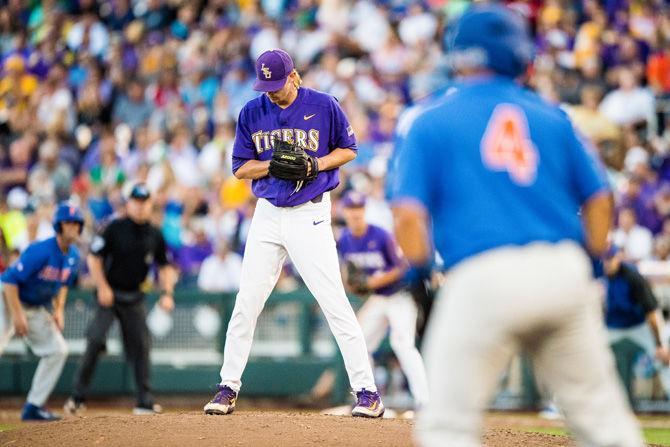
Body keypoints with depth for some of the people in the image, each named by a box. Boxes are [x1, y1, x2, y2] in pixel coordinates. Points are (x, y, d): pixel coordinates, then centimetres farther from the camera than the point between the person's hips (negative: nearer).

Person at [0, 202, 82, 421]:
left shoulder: (73, 256, -1)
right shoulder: (40, 251, -26)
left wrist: (59, 310, 6)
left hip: (37, 309, 8)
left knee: (58, 350, 3)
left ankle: (33, 406, 9)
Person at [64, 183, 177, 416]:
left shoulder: (155, 235, 4)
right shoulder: (115, 228, -8)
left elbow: (165, 266, 13)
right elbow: (93, 257, -6)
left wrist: (167, 293, 0)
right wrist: (102, 287, -13)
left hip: (134, 298, 4)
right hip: (109, 294, -4)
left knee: (141, 346, 1)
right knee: (95, 342, -14)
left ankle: (145, 401, 7)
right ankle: (78, 397, -8)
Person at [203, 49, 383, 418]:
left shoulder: (324, 106, -6)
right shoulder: (252, 112, 2)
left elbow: (349, 150, 4)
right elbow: (240, 167, 4)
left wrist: (316, 164, -14)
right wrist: (274, 165, -15)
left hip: (310, 215, -3)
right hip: (267, 215, 3)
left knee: (334, 302, -9)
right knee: (247, 302, 4)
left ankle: (366, 391, -6)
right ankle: (228, 387, 15)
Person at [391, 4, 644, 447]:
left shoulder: (431, 123, 5)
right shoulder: (552, 117, 14)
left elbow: (410, 214, -4)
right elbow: (599, 199, 14)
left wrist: (419, 270, 10)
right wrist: (591, 265, 24)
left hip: (484, 276, -4)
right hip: (564, 271, 4)